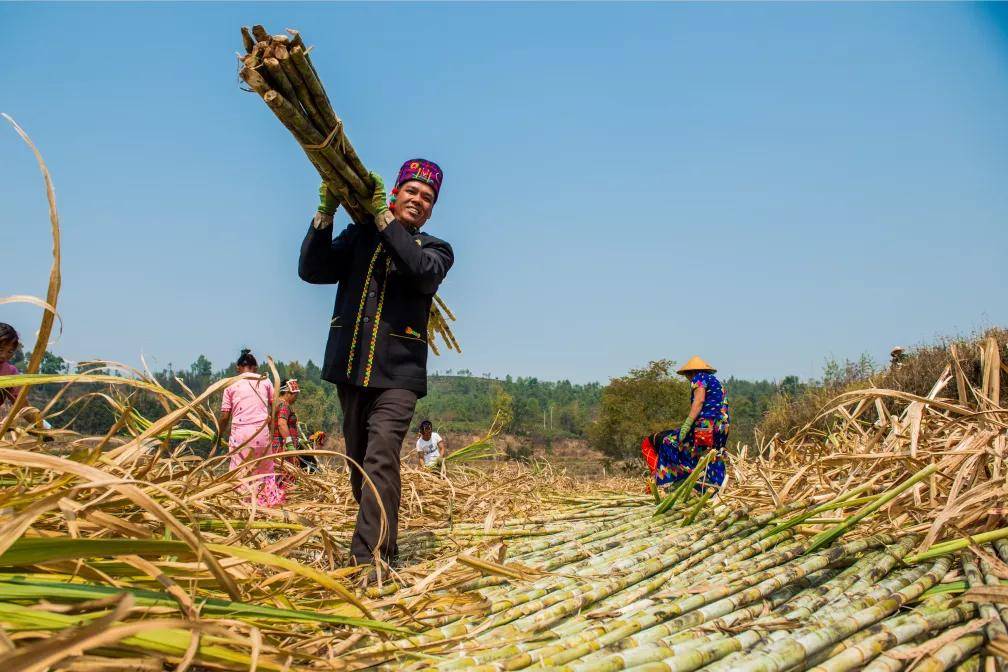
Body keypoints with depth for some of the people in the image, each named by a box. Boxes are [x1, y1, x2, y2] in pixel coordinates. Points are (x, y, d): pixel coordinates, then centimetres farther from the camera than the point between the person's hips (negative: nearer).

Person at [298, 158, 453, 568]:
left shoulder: (435, 249, 11)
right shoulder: (359, 235, 16)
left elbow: (422, 273, -14)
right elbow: (312, 270, 5)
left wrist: (382, 216, -15)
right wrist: (325, 214, -5)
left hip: (397, 372, -3)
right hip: (350, 367, 4)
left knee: (381, 459, -20)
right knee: (359, 464, 11)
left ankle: (370, 558, -25)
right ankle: (384, 546, 27)